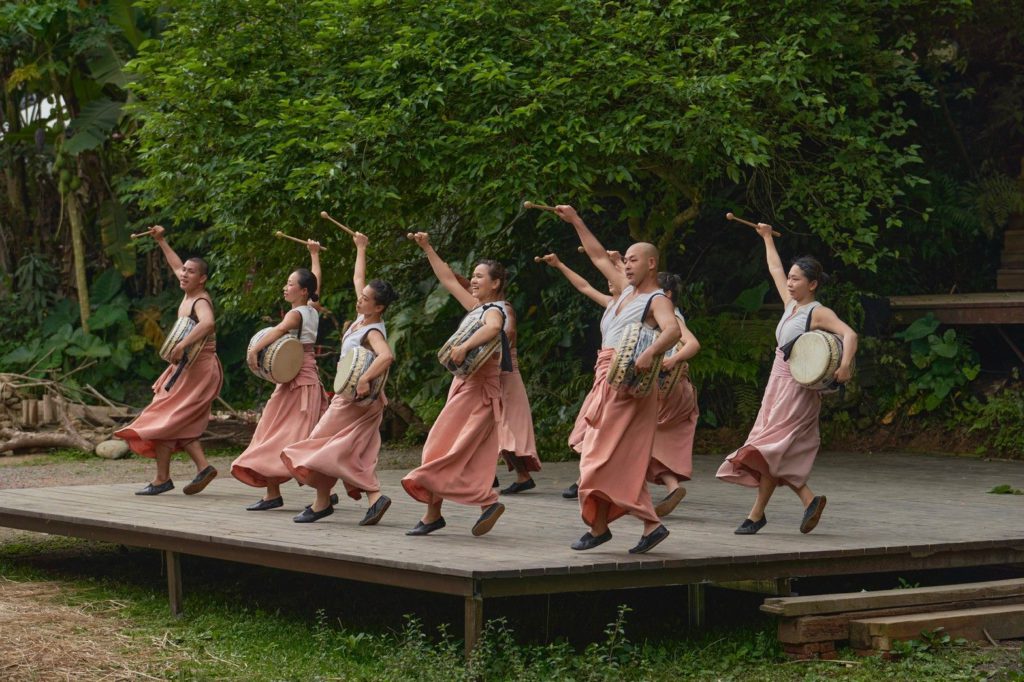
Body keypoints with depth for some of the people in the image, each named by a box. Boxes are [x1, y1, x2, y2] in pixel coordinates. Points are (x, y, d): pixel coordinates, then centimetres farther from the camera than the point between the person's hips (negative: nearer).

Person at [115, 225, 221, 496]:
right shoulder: (189, 294, 11)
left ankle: (162, 478, -4)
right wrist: (161, 241, 34)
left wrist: (181, 345, -42)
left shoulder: (200, 301, -16)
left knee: (166, 419, -8)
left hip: (197, 369, -9)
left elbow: (208, 322, -39)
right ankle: (203, 466, 4)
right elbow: (176, 265, 30)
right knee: (180, 424, 8)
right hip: (186, 367, 9)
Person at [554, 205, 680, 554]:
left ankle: (598, 526, -5)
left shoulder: (656, 300, -7)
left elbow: (673, 330, -27)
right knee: (623, 458, 4)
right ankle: (651, 523, 2)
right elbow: (599, 256, 29)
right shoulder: (628, 289, 19)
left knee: (603, 454, -9)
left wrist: (650, 353, -45)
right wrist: (576, 222, 29)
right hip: (609, 379, 9)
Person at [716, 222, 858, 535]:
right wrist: (767, 238, 36)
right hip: (779, 385, 8)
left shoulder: (818, 313, -9)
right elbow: (775, 270, 28)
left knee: (771, 447, -11)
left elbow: (849, 334, -23)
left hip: (798, 388, -8)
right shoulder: (791, 305, 14)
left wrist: (845, 364, -39)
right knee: (777, 453, 5)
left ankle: (757, 513, -8)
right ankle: (809, 499, 11)